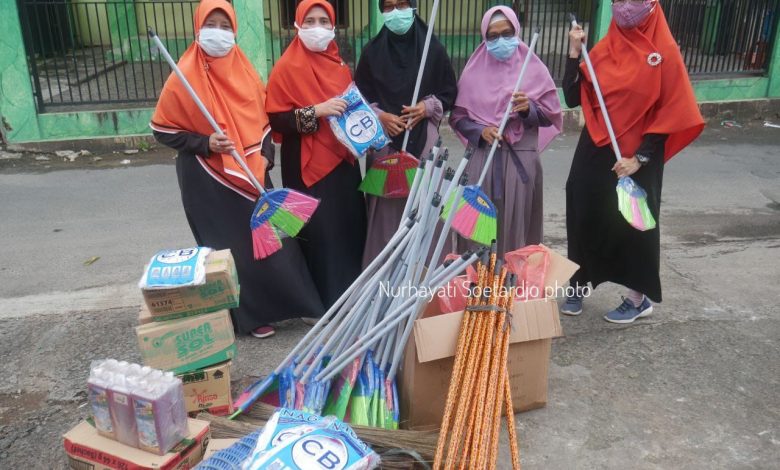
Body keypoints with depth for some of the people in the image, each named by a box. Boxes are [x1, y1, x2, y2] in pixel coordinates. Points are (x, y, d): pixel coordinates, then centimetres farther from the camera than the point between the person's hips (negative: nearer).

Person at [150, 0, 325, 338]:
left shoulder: (245, 71, 4)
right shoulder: (185, 77, -10)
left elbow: (261, 119, 14)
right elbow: (162, 130, -5)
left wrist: (266, 156, 0)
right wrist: (205, 143, -19)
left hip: (251, 175, 5)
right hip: (208, 180, -4)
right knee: (230, 248, 4)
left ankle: (281, 303, 26)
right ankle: (251, 316, 20)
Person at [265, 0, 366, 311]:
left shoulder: (339, 63, 11)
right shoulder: (288, 67, -9)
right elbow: (276, 119, -14)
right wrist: (317, 111, -23)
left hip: (343, 161, 7)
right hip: (309, 167, -6)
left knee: (351, 229, 10)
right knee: (320, 235, -3)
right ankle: (327, 302, 12)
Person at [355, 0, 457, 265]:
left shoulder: (433, 48, 2)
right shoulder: (372, 51, 4)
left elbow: (450, 92, 8)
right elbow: (360, 97, 8)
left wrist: (428, 107, -10)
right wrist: (380, 116, -9)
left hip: (424, 140, 0)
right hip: (384, 142, 0)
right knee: (386, 205, 0)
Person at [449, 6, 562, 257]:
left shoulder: (534, 68, 3)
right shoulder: (474, 70, 5)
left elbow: (551, 115, 3)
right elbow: (458, 116, 6)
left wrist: (529, 109, -16)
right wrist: (481, 130, -12)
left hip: (521, 158, 0)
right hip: (482, 157, 1)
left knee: (517, 223, -1)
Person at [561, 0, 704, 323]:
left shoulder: (664, 52, -8)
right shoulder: (603, 48, 5)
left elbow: (674, 113, -10)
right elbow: (573, 98, -1)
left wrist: (640, 157, -16)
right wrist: (574, 52, -8)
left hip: (635, 159, -4)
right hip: (594, 153, 4)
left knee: (632, 224, 6)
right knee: (584, 219, 9)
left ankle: (639, 298, 24)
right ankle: (579, 285, 28)